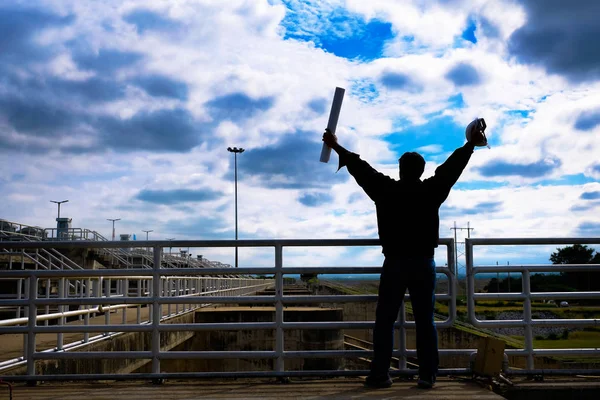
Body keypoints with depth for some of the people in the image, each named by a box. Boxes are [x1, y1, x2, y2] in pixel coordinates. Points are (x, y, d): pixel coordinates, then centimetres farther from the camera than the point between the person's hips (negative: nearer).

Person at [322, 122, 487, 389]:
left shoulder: (386, 189, -3)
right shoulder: (431, 191, 0)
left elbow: (361, 169, 6)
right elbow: (452, 166, 11)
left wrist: (337, 147, 17)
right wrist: (470, 144, 23)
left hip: (395, 264, -1)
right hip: (423, 264, 1)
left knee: (385, 320, 4)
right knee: (425, 321, 5)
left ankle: (380, 375, 2)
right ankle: (427, 376, 5)